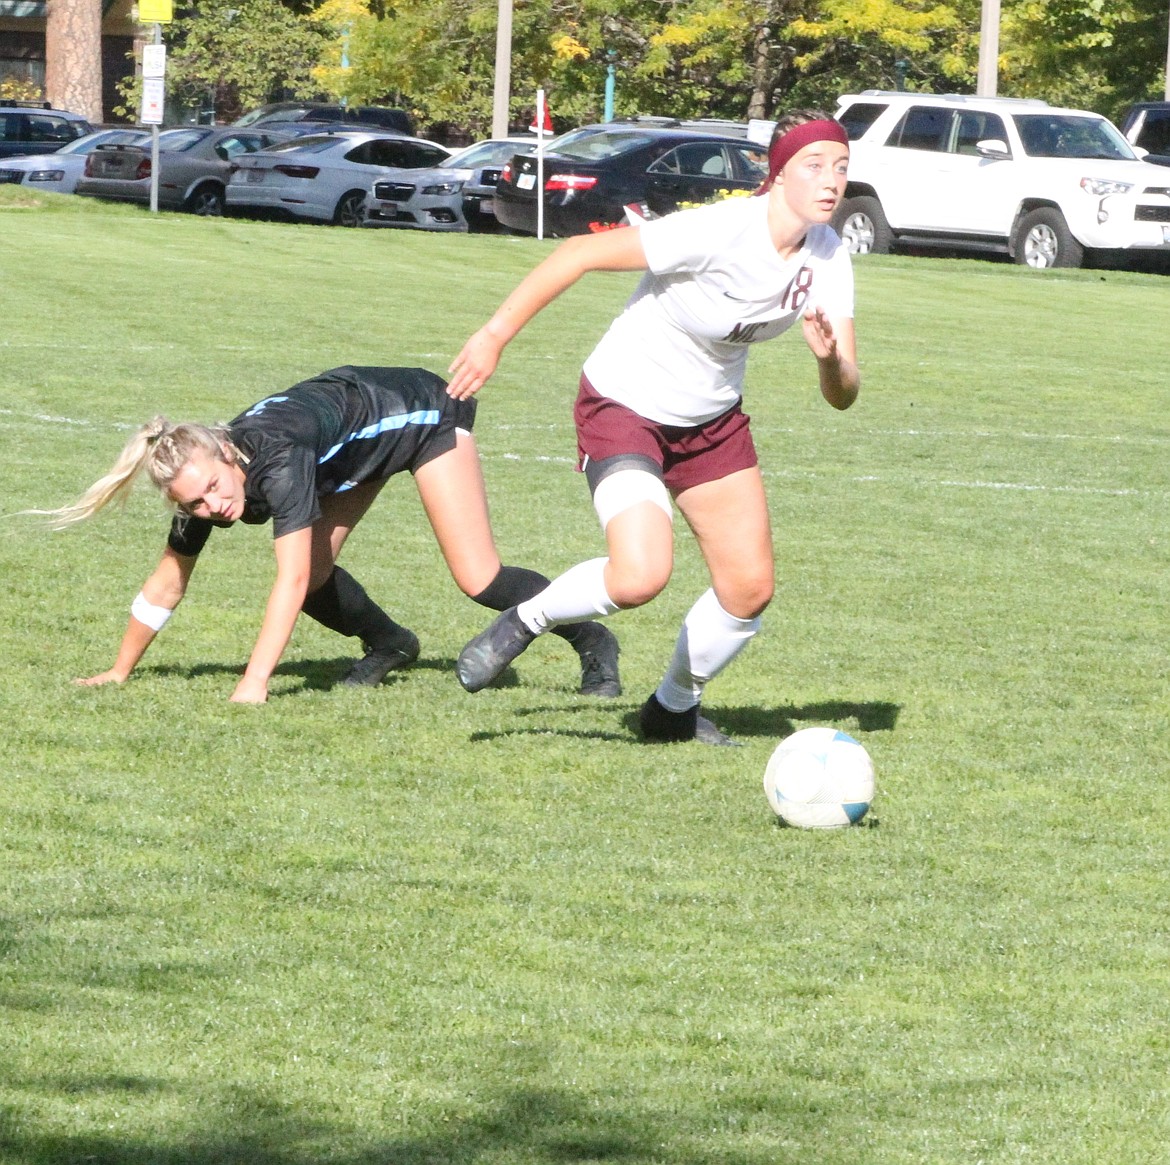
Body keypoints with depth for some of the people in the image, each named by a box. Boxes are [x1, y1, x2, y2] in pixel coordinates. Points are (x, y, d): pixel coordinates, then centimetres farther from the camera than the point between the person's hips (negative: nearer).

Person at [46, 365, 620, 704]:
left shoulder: (277, 459, -42)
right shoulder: (202, 480, -21)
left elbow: (289, 581, -46)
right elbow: (165, 585, -8)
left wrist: (253, 684, -51)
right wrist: (119, 672, -4)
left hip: (420, 413, -7)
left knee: (478, 579, -12)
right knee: (313, 579, -7)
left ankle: (592, 642, 9)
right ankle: (388, 644, 21)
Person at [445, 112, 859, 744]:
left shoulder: (827, 259, -10)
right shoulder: (719, 232, -30)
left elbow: (842, 395, -10)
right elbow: (579, 252, -26)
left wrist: (830, 359, -34)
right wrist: (495, 335, -24)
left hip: (712, 420, 7)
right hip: (624, 406, -7)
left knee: (749, 589, 3)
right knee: (640, 577, -26)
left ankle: (675, 707, 29)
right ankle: (523, 622, 3)